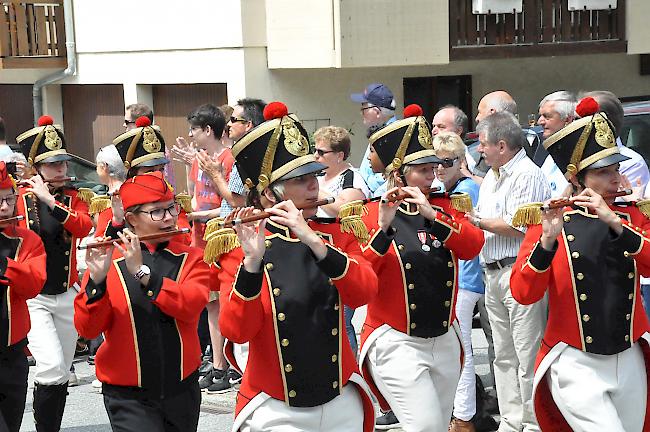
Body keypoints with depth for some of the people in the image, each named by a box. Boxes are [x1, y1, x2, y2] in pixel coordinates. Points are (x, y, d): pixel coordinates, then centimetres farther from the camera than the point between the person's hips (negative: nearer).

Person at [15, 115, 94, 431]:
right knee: (52, 367, -19)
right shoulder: (17, 197, -6)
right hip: (31, 298, -4)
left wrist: (50, 199, -22)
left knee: (62, 373, 11)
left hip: (67, 296, 4)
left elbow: (84, 227, -16)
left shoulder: (73, 198, 4)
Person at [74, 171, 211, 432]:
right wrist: (96, 280, -28)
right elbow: (87, 329, -12)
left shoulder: (191, 258, 1)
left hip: (182, 390, 3)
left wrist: (142, 271, -26)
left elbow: (192, 305, -18)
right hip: (129, 397, -3)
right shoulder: (109, 261, -4)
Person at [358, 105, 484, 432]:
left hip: (445, 340, 5)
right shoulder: (373, 213, -6)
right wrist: (383, 227, -27)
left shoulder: (442, 206, 8)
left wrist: (432, 214, -21)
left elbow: (473, 246, -9)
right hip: (397, 343, -5)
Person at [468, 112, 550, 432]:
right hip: (493, 273, 10)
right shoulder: (491, 177, 19)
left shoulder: (527, 174, -11)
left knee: (527, 357, -7)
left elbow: (518, 227, -19)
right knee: (504, 355, 12)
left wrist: (478, 221, -9)